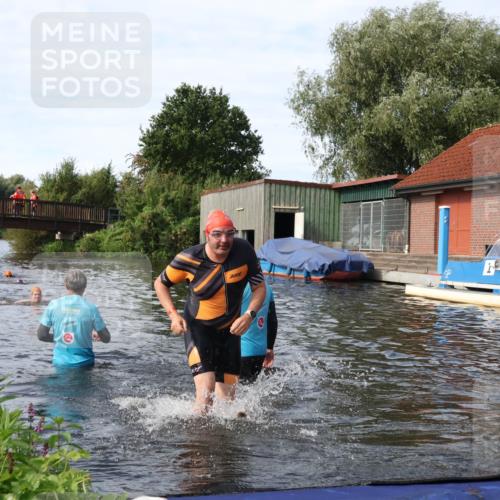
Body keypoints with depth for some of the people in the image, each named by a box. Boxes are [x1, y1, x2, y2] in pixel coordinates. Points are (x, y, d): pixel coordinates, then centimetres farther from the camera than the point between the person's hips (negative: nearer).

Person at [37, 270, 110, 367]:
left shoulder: (53, 305, 0)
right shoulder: (90, 308, -5)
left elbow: (41, 335, 4)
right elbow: (106, 338, 1)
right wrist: (97, 336, 24)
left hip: (59, 362, 2)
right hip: (83, 363, -2)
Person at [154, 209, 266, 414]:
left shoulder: (244, 251, -14)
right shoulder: (189, 259, -18)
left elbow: (260, 288, -6)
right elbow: (160, 283, -2)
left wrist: (249, 314, -24)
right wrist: (173, 315, -16)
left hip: (230, 330, 3)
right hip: (198, 329, -3)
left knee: (227, 400, 10)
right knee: (206, 394, -19)